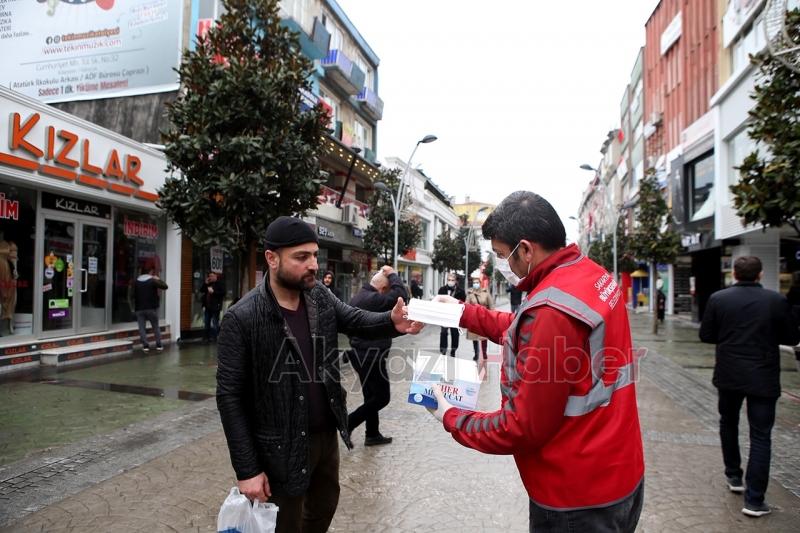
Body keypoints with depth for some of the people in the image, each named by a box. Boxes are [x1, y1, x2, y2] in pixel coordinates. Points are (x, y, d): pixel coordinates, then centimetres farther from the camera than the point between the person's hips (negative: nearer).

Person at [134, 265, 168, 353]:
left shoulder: (136, 281, 7)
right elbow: (165, 286, -10)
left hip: (139, 308, 2)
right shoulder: (153, 280, -8)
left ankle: (145, 346, -3)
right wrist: (158, 280, 4)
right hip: (151, 308, -2)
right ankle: (158, 345, 10)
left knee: (142, 328, 3)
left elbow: (134, 295, 11)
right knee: (156, 327, 10)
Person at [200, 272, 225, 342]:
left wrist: (213, 292, -18)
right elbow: (201, 291, 12)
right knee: (206, 323, 12)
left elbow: (223, 293, -14)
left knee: (214, 323, -3)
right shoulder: (207, 284, 17)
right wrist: (205, 284, 1)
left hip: (215, 307, -7)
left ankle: (213, 337, 3)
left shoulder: (219, 284, -4)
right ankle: (206, 337, 21)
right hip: (207, 306, 7)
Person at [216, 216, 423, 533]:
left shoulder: (320, 297, -3)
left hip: (327, 434, 6)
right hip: (282, 448, -6)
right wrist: (247, 470, -17)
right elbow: (230, 396, -17)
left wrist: (392, 322, -27)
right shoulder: (242, 319, -20)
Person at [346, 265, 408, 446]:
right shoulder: (373, 299, -21)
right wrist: (392, 274, -13)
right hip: (370, 354, -10)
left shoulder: (358, 297, 12)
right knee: (381, 397, -1)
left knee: (372, 395, 18)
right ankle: (347, 423, -1)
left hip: (360, 352, 10)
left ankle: (373, 434, 25)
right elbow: (400, 295, -27)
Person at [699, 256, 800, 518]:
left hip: (728, 375, 1)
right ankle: (754, 500, 4)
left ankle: (734, 477, 34)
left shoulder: (718, 298, -7)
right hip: (763, 378, -1)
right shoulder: (777, 300, -10)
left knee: (728, 423, 23)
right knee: (760, 437, 5)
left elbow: (706, 335, 0)